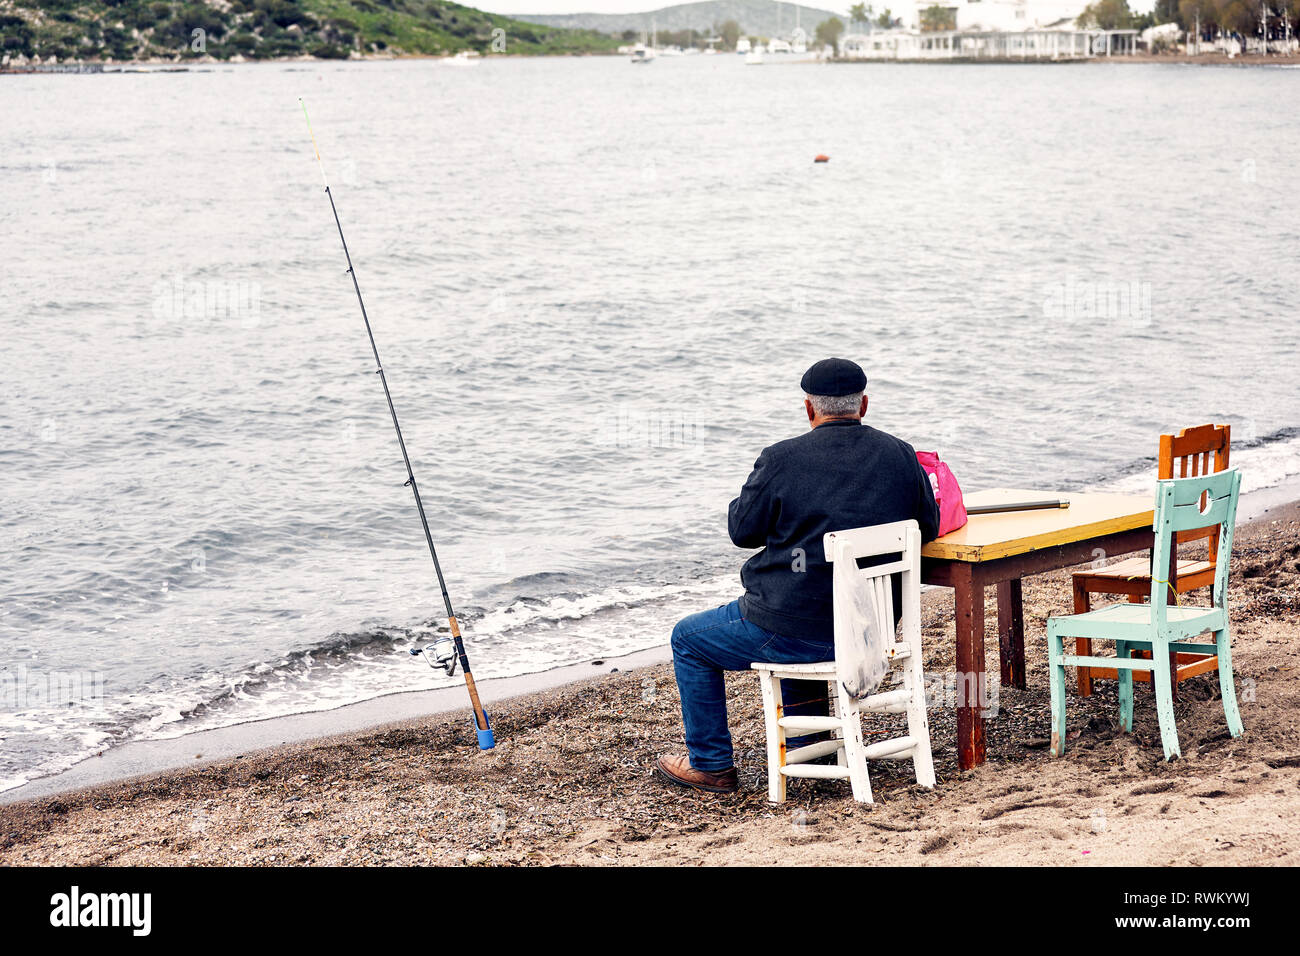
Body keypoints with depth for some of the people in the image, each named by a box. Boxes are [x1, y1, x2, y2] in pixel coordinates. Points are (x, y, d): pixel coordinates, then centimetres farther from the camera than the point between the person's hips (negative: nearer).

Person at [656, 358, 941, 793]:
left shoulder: (782, 460, -14)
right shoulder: (901, 456, -2)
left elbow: (743, 530, -3)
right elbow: (928, 528, 9)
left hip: (798, 633, -6)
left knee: (688, 639, 19)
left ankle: (711, 764, 24)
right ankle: (808, 734, 43)